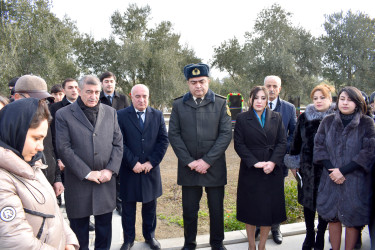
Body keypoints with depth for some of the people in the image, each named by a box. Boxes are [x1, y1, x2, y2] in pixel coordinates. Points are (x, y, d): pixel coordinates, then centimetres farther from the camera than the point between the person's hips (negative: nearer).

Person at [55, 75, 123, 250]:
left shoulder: (110, 113, 7)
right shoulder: (63, 114, -4)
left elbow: (118, 143, 5)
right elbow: (63, 148, -10)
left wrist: (110, 170, -7)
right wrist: (87, 173, -13)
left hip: (106, 182, 3)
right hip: (78, 182, -2)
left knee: (104, 226, 15)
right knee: (79, 227, 12)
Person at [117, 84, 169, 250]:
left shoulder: (157, 115, 4)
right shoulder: (121, 116, -3)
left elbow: (163, 140, 0)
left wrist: (152, 162, -9)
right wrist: (133, 162, -15)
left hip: (151, 169, 2)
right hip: (129, 171, -2)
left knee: (150, 205, 15)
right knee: (128, 207, 10)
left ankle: (149, 235, 33)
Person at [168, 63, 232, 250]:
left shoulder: (220, 103, 2)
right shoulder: (178, 105, 4)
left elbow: (226, 134, -5)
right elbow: (174, 135, 0)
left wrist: (207, 160, -12)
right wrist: (189, 161, -9)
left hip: (214, 167, 0)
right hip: (188, 167, 1)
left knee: (217, 209, 11)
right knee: (189, 210, 10)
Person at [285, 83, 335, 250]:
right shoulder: (304, 117, 4)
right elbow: (296, 141, 8)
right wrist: (294, 164, 8)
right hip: (307, 169, 3)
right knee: (308, 202, 14)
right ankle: (309, 236, 32)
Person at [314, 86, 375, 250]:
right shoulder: (328, 121, 4)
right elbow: (319, 146, 2)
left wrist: (343, 171, -14)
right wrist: (331, 170, -10)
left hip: (355, 180, -2)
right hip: (331, 179, 2)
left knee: (352, 221, 6)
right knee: (332, 218, 10)